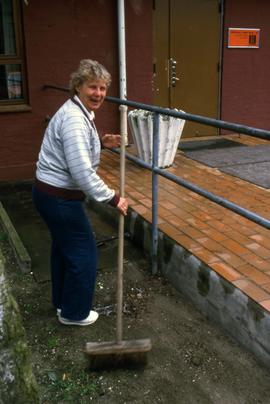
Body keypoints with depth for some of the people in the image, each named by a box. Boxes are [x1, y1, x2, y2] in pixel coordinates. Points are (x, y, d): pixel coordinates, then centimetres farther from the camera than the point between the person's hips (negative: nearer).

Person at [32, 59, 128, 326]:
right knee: (83, 254, 4)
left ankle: (62, 302, 44)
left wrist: (101, 143, 8)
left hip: (51, 193, 11)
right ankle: (74, 313, 24)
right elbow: (82, 171, -31)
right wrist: (112, 198, -23)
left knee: (63, 247, 24)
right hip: (60, 197, -11)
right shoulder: (74, 119, -25)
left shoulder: (80, 112, 8)